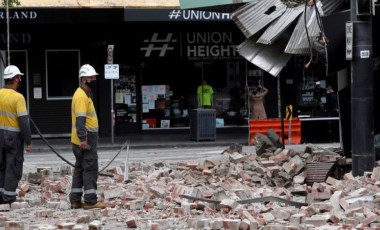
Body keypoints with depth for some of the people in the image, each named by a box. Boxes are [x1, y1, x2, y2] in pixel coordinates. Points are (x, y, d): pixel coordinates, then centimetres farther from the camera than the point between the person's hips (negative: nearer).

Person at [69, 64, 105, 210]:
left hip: (84, 140, 11)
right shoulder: (81, 96, -15)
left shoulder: (85, 94, 18)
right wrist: (83, 139, -28)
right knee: (91, 169, -8)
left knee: (80, 169, 12)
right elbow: (80, 119, -23)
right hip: (85, 140, -11)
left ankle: (75, 200, 14)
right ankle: (90, 201, -8)